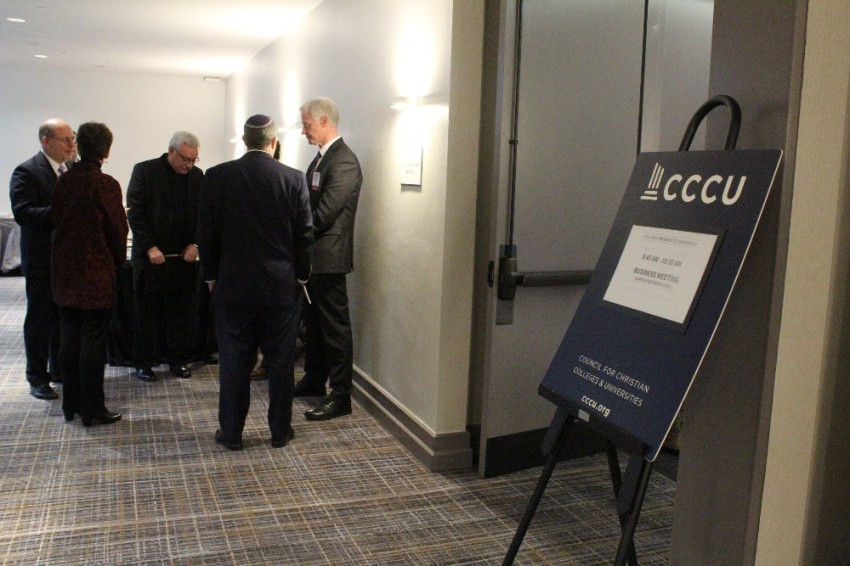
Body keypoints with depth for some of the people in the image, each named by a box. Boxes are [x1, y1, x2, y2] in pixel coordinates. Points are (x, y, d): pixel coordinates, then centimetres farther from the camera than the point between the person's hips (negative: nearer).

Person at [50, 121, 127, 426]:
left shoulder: (63, 181, 2)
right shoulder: (104, 184, -15)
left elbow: (56, 220, 7)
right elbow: (117, 229, -11)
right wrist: (118, 261, 6)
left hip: (65, 272, 6)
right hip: (96, 274, -6)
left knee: (70, 340, 15)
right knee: (94, 344, 2)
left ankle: (71, 404, 25)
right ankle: (92, 409, 9)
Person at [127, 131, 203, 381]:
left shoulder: (197, 176, 6)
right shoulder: (144, 171, -4)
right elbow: (135, 213, -6)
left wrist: (195, 244, -4)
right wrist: (150, 247, -12)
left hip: (184, 255, 3)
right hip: (149, 255, -3)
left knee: (182, 310, 6)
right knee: (147, 310, 5)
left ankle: (178, 359, 17)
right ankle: (144, 362, 15)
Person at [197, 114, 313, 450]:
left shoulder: (217, 177, -3)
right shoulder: (294, 179, -5)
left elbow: (206, 232, 0)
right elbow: (305, 234, -2)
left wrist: (211, 275, 12)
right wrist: (301, 274, 10)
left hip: (233, 285, 0)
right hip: (282, 286, 0)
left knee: (234, 361, 9)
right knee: (281, 361, 9)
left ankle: (231, 432, 18)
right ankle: (280, 431, 19)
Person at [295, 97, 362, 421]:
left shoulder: (343, 161, -17)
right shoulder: (322, 157, 14)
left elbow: (324, 213, -21)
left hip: (329, 256, -10)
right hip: (312, 255, 10)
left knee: (335, 326, -2)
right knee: (314, 321, 19)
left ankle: (340, 396, 7)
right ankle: (314, 380, 34)